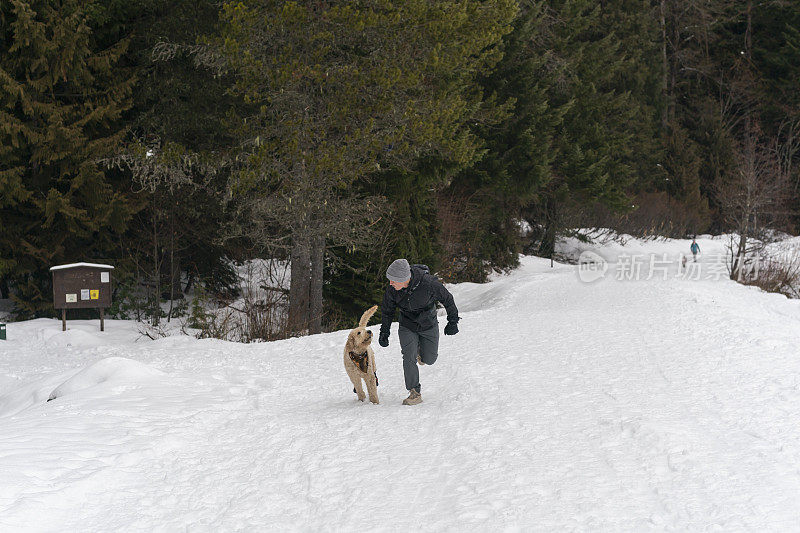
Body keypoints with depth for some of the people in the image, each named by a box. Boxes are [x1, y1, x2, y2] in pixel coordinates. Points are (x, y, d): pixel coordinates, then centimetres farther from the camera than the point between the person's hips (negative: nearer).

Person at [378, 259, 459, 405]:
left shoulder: (428, 283, -31)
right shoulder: (392, 289, -22)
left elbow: (447, 299, -14)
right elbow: (387, 310, -1)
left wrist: (453, 322, -5)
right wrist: (384, 332, 0)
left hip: (429, 326, -1)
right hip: (407, 326, 1)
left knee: (429, 359, 10)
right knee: (409, 358, -14)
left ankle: (420, 350, 46)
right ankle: (415, 393, -2)